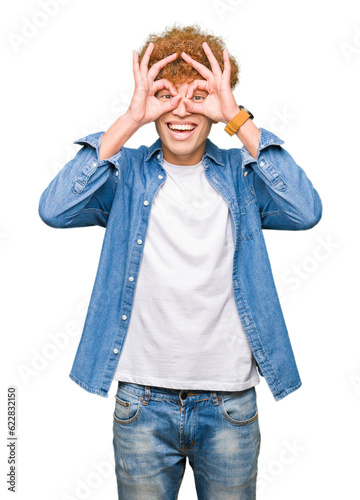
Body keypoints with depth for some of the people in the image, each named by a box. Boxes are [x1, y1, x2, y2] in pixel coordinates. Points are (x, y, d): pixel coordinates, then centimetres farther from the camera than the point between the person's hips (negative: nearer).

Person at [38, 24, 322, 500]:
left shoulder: (241, 174, 0)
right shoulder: (127, 173, -1)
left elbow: (306, 211, -18)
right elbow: (54, 210, -18)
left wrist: (237, 118, -20)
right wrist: (130, 120, -21)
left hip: (231, 403, 1)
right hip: (143, 402, 0)